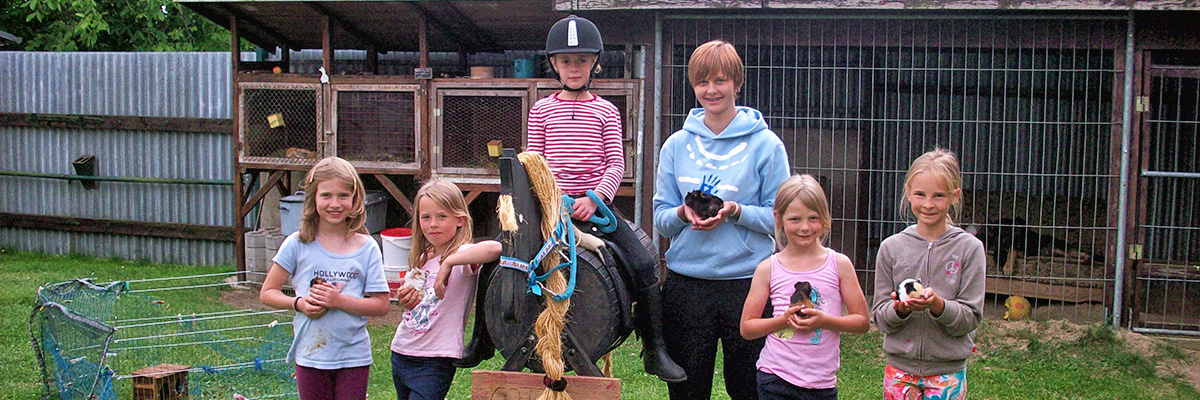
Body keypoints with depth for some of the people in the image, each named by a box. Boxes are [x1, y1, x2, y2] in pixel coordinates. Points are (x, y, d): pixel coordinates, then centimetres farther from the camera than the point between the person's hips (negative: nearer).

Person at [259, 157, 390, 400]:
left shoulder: (367, 248, -3)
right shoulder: (298, 245, -2)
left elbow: (381, 305, -6)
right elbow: (267, 292, 4)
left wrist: (339, 300, -18)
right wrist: (298, 303, -14)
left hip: (353, 355, 0)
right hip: (310, 355, 1)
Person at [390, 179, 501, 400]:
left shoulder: (462, 254, -12)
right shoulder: (421, 258, 11)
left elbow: (495, 248, -35)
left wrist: (449, 262, -32)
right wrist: (406, 299, 5)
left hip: (435, 360, -8)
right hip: (400, 352, 8)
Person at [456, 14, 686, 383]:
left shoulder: (606, 111, 7)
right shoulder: (542, 110, 10)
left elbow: (616, 163, 0)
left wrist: (594, 198, -15)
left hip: (595, 204, -1)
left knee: (643, 265, -17)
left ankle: (654, 349, -4)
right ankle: (481, 340, 12)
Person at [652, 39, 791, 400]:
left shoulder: (764, 144, 0)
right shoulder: (676, 145, 9)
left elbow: (780, 217, -1)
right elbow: (660, 218, 10)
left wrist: (736, 212, -17)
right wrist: (683, 214, -11)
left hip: (747, 280, -2)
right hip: (686, 281, 3)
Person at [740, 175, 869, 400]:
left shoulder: (839, 264, 1)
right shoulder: (768, 269, 0)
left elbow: (862, 322, 1)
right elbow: (746, 328, 2)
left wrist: (824, 320, -14)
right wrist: (784, 320, -13)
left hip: (822, 382, 1)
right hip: (775, 378, 0)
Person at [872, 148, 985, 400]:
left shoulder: (969, 248, -4)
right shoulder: (891, 247, 0)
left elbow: (971, 318, -5)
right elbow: (879, 317, 2)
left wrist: (938, 304, -23)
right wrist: (899, 309, -19)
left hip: (948, 371, -1)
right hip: (900, 368, 1)